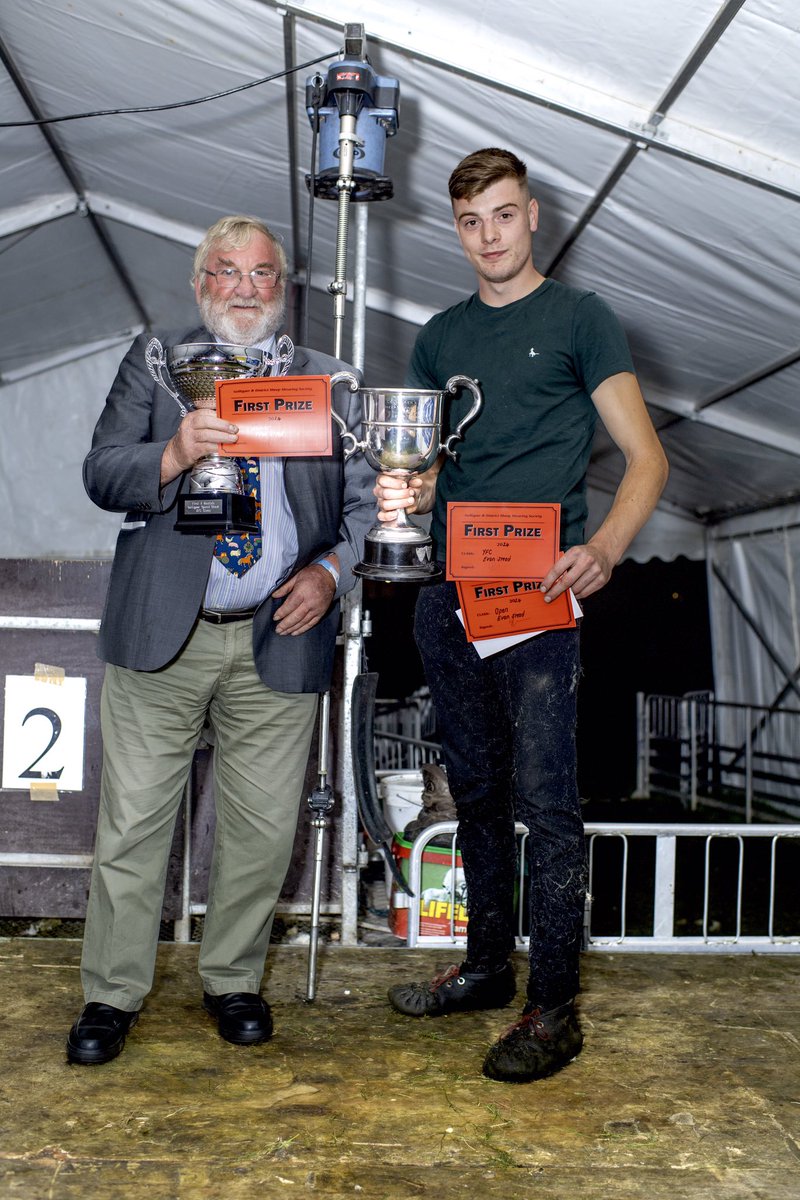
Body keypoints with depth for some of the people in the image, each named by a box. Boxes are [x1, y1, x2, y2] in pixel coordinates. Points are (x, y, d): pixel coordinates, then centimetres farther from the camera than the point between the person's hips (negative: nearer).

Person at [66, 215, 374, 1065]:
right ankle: (111, 996, 20)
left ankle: (232, 982, 28)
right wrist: (174, 454, -19)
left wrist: (330, 571, -5)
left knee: (262, 829, 7)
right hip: (162, 635, -1)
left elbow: (366, 500, 13)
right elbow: (102, 475, 1)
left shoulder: (327, 383, 14)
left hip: (279, 641, 1)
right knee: (133, 822, 3)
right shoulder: (153, 363, 11)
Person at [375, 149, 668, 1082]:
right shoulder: (440, 337, 18)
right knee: (476, 790, 13)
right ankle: (485, 968, 27)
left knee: (544, 800, -7)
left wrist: (604, 549, -22)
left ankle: (554, 1006, 4)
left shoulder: (578, 317, 3)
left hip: (537, 595, -5)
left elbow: (646, 457, -3)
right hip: (447, 592, 6)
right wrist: (405, 493, -6)